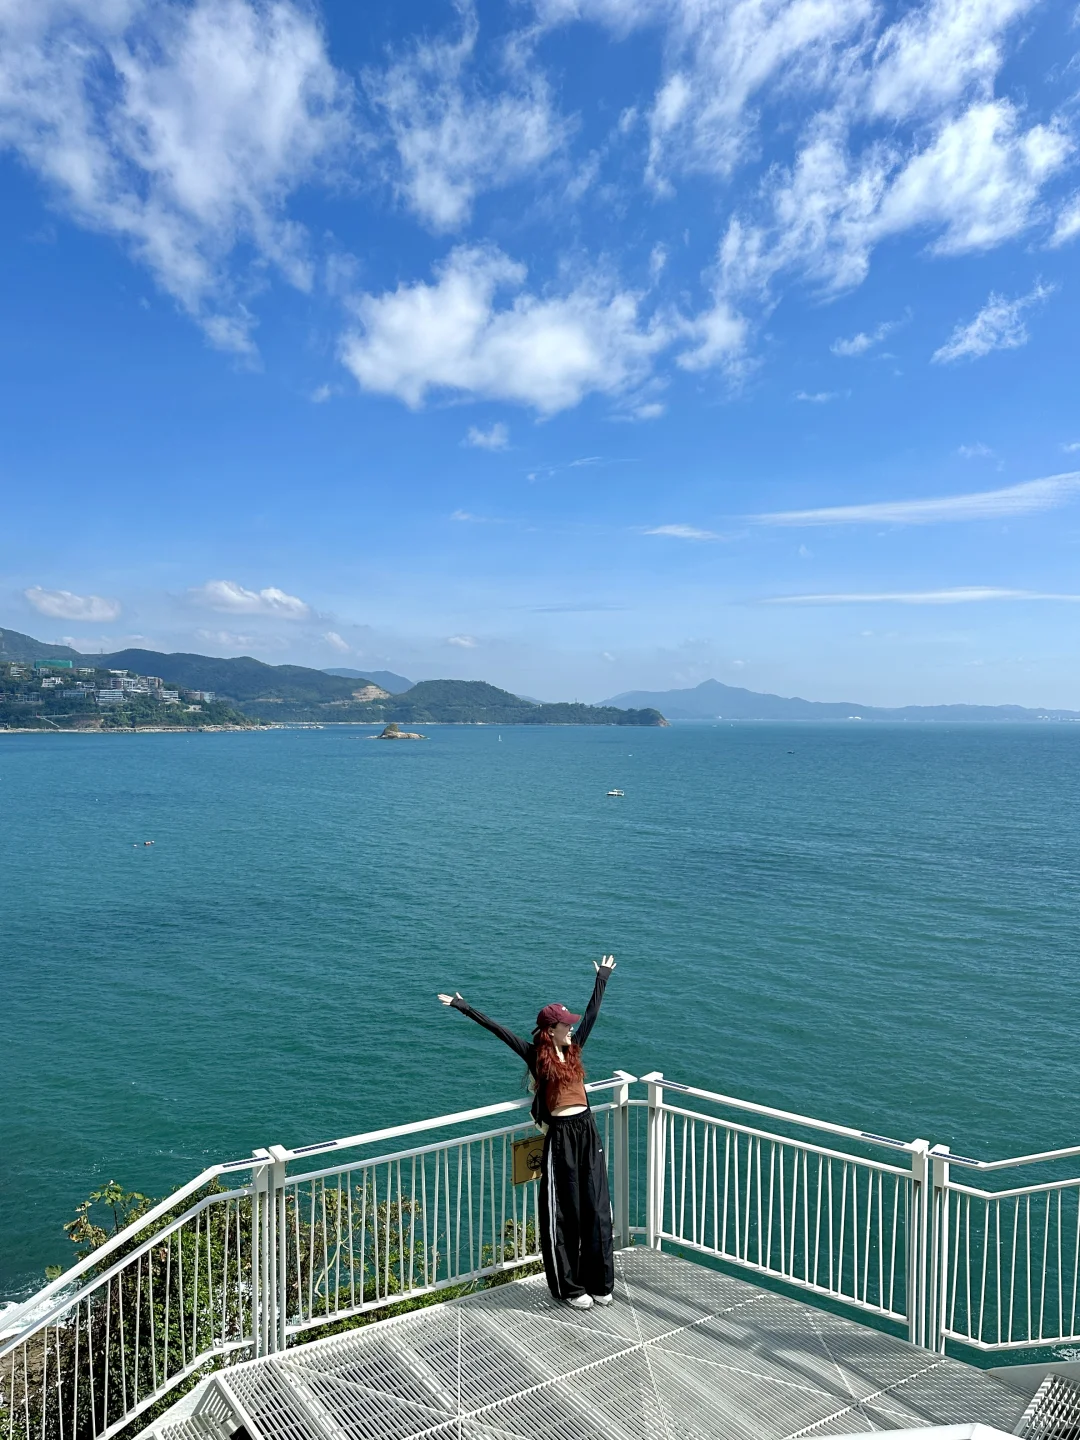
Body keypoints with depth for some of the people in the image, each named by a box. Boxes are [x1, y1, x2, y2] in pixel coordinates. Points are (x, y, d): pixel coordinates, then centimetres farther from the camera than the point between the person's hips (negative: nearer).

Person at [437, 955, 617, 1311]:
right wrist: (463, 1007, -13)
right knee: (563, 1213, 4)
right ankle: (570, 1288, 17)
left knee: (596, 1208, 9)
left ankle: (599, 1283, 22)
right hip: (561, 1137, -5)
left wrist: (602, 977, 29)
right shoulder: (536, 1055, -5)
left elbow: (592, 1012, 20)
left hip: (588, 1131, 5)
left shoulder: (573, 1048, 9)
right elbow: (498, 1029, -10)